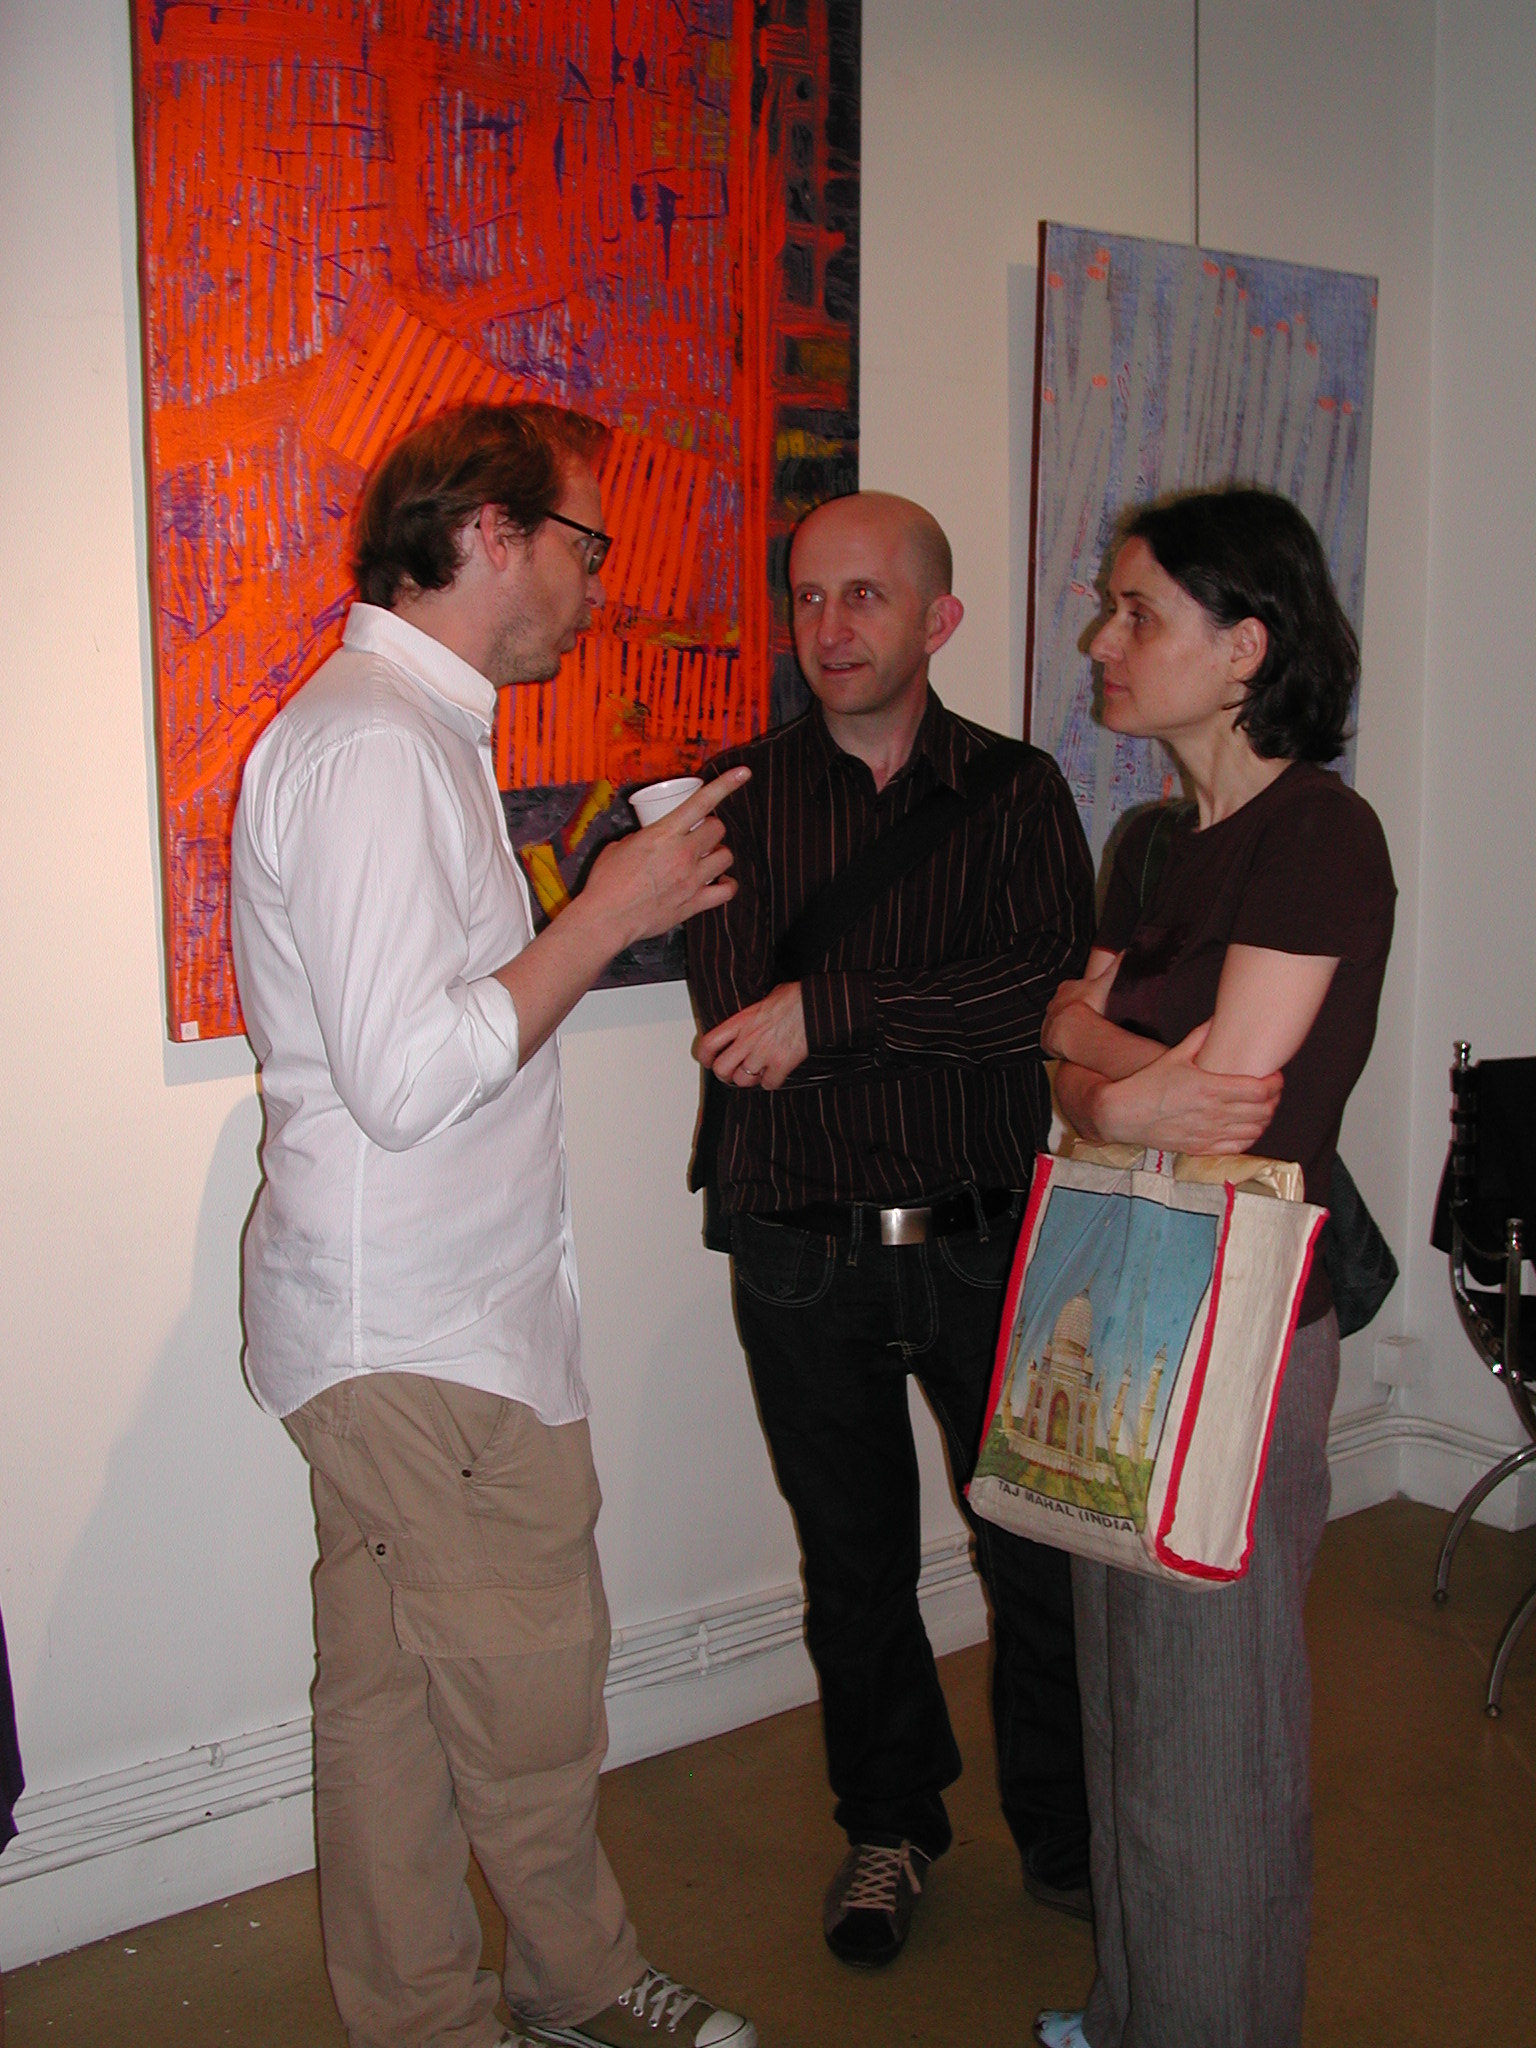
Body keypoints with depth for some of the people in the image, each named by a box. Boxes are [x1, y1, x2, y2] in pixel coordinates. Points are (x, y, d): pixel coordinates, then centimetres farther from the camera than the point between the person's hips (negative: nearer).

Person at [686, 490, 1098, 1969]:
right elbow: (737, 1029, -11)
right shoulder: (744, 798, 1)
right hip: (804, 1252, 1)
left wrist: (831, 1009, -21)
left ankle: (1069, 1840, 31)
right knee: (853, 1566, 14)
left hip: (986, 1242, 0)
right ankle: (889, 1827, 36)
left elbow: (1053, 985, -16)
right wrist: (949, 1014, -17)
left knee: (1042, 1555, 8)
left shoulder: (1015, 791, 1)